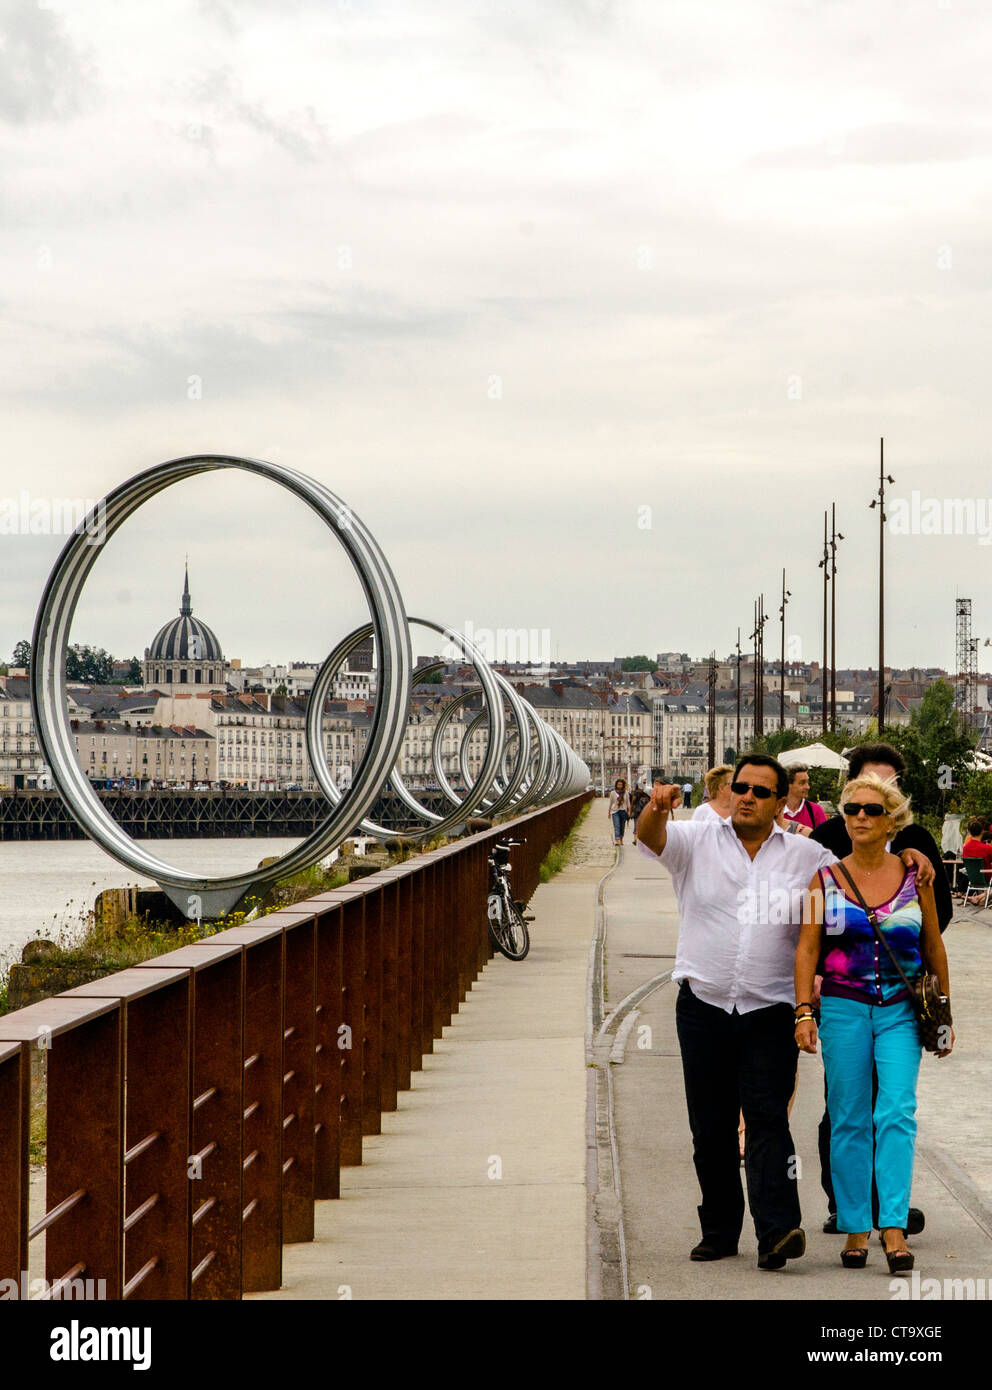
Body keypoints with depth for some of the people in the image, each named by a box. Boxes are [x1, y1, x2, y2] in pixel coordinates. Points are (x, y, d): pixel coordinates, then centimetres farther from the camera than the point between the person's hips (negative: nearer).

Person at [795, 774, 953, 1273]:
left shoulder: (914, 877, 4)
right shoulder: (825, 879, 4)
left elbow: (934, 948, 11)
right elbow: (807, 949, 2)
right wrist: (804, 1012, -8)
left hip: (901, 1011, 0)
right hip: (843, 1008, 0)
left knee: (897, 1113, -13)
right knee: (849, 1121, 3)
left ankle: (894, 1228, -15)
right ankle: (855, 1230, 10)